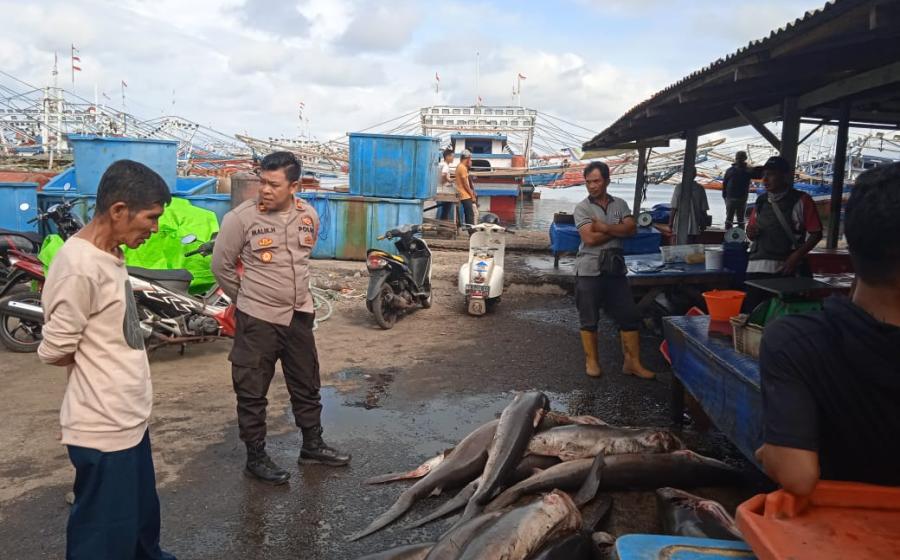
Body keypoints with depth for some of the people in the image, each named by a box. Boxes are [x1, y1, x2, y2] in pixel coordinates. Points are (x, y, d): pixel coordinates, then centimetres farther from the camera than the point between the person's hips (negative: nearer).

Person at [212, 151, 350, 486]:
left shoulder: (309, 216, 1)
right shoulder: (241, 218, -13)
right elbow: (221, 265, -3)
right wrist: (247, 298, 5)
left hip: (299, 315, 5)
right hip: (257, 320, -5)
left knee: (307, 385, 16)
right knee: (252, 392, 5)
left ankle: (312, 445, 33)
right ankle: (256, 457, 21)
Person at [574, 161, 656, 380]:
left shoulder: (620, 204, 7)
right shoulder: (582, 208, -4)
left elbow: (631, 229, -7)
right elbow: (590, 238, -16)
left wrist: (604, 227, -15)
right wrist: (618, 230, -7)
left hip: (616, 270, 4)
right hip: (589, 271, -3)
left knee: (630, 316, 4)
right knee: (589, 319, 5)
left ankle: (632, 362, 13)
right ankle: (591, 361, 18)